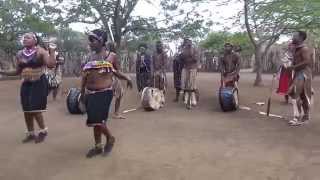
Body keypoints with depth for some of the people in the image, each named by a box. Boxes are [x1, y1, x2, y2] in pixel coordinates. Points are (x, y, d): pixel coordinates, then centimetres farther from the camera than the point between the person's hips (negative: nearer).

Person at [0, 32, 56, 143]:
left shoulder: (40, 52, -9)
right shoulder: (19, 54, 7)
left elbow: (51, 65, -23)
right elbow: (18, 72, 14)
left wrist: (52, 51, -24)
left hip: (39, 83, -6)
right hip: (26, 84, 6)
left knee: (35, 109, -8)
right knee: (27, 110, 9)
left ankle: (43, 131, 15)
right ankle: (31, 134, 25)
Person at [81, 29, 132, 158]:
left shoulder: (110, 56, -3)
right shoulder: (90, 56, 8)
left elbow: (116, 71, 11)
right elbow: (84, 76, 13)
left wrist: (127, 78, -5)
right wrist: (82, 93, 13)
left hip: (104, 93, -5)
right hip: (90, 93, 5)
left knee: (98, 120, -10)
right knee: (94, 121, 12)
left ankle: (110, 138, 18)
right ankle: (98, 147, 27)